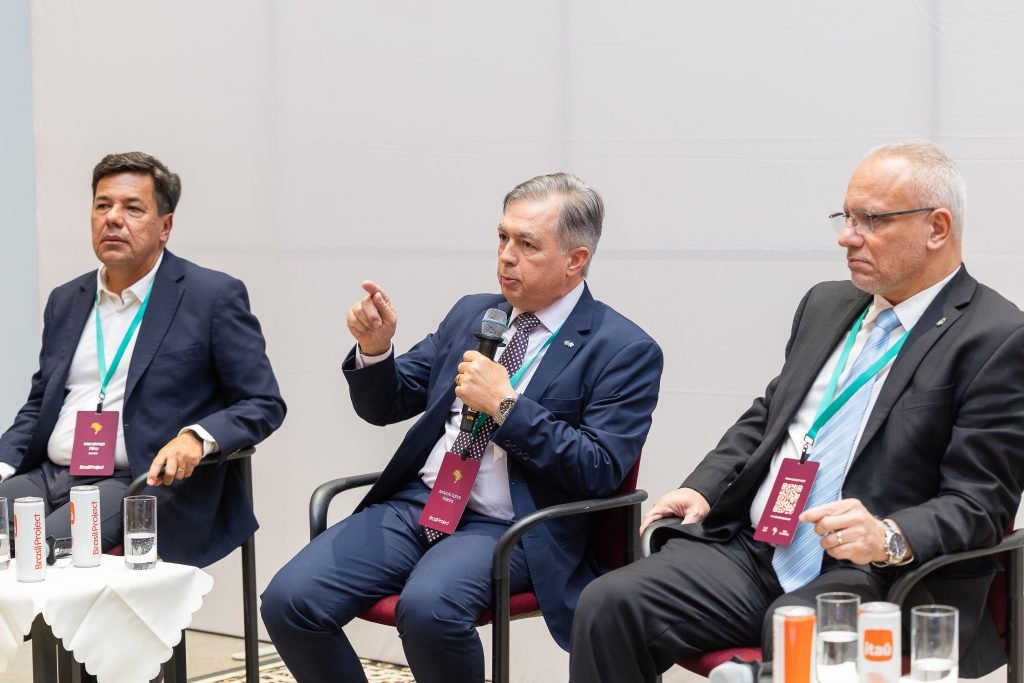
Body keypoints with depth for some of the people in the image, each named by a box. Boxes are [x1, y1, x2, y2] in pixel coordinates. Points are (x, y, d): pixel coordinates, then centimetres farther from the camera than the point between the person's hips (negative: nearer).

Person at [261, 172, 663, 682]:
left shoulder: (623, 350, -2)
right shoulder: (471, 314, 15)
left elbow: (602, 471, -12)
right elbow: (385, 407, 19)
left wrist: (504, 405, -17)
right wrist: (374, 348, -4)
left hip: (510, 528, -5)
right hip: (414, 503, 6)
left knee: (427, 606, -36)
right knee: (288, 600, -15)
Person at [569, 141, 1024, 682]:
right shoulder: (826, 305, 18)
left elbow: (979, 501, -11)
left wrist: (890, 539, -29)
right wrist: (702, 489, 9)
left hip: (877, 579, -6)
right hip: (752, 552, 7)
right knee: (608, 606, -16)